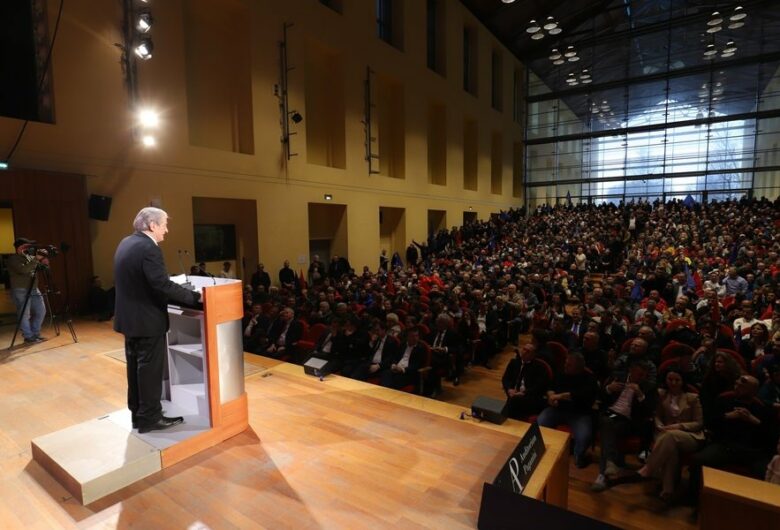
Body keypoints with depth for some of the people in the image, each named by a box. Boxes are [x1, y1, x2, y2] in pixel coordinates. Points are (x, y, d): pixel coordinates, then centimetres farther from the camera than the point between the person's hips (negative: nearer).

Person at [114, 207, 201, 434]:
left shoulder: (126, 243, 9)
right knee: (150, 369, 2)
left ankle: (137, 413, 30)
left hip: (129, 317, 10)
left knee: (136, 368, 18)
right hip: (147, 320, -10)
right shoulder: (148, 248, -21)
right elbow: (162, 285, -28)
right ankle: (149, 418, 14)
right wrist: (195, 297, -22)